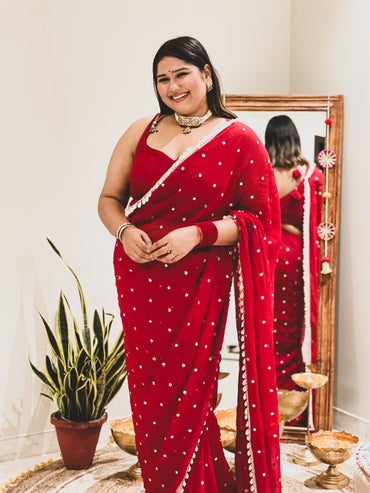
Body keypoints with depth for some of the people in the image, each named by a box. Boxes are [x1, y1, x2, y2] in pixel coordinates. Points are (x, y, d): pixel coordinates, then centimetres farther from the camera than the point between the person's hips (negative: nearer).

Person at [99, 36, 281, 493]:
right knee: (148, 396, 10)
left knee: (187, 393, 1)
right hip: (139, 278, 4)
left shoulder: (239, 140, 0)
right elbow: (108, 198, 13)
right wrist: (124, 231, -8)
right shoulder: (141, 132, 10)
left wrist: (197, 234, -15)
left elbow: (257, 218, -3)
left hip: (198, 280, -3)